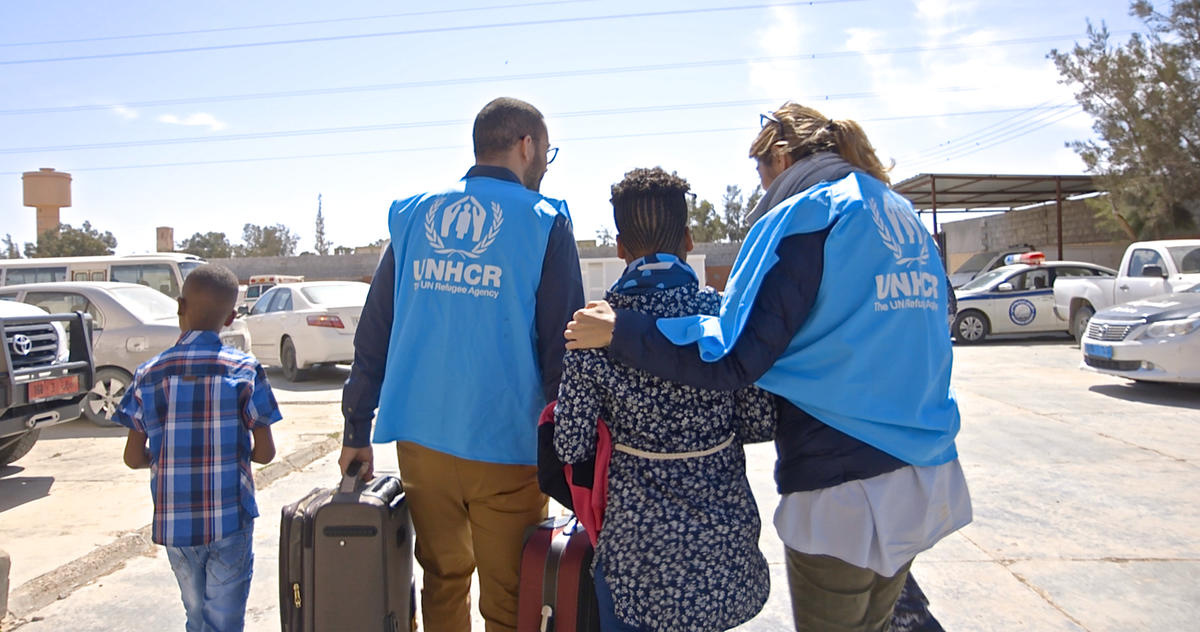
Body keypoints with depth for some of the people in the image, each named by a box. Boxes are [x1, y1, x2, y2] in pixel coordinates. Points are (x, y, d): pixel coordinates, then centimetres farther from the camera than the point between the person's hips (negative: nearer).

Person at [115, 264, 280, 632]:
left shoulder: (149, 374, -2)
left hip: (173, 521, 3)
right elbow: (265, 452, -7)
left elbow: (133, 458, 1)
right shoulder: (245, 371, -8)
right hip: (230, 519, -3)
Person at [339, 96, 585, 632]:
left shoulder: (413, 216, 8)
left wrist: (357, 429, 15)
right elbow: (560, 349, -7)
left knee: (443, 579, 21)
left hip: (420, 441, 5)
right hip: (505, 447, -4)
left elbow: (373, 332, 9)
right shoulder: (544, 223, -4)